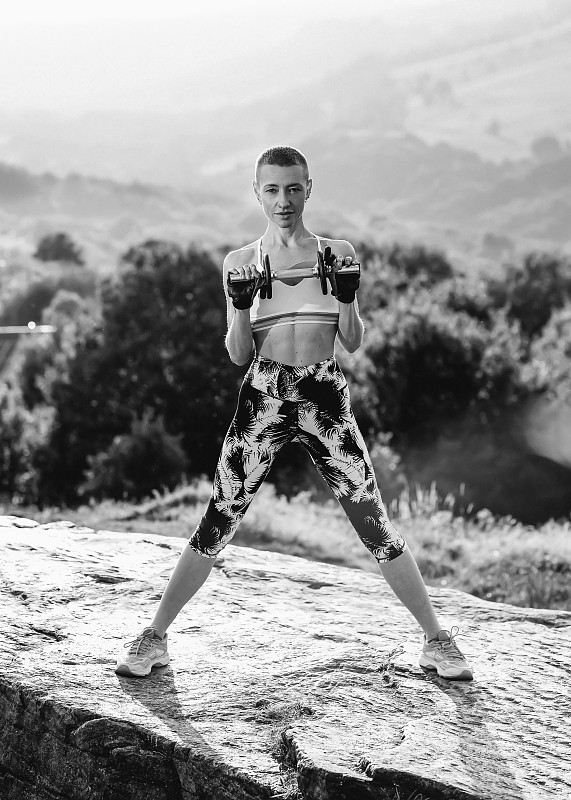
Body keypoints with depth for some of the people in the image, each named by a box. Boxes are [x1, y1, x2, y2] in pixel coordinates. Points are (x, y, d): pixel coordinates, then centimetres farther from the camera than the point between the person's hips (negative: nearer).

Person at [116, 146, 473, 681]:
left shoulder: (337, 254, 5)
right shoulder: (241, 262, 4)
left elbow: (353, 343, 7)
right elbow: (237, 354, 4)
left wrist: (346, 296, -11)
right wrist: (242, 306, -14)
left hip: (326, 400, 0)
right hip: (263, 398, 0)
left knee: (375, 525, 0)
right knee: (217, 522, 0)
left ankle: (436, 640, 13)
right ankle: (154, 637, 15)